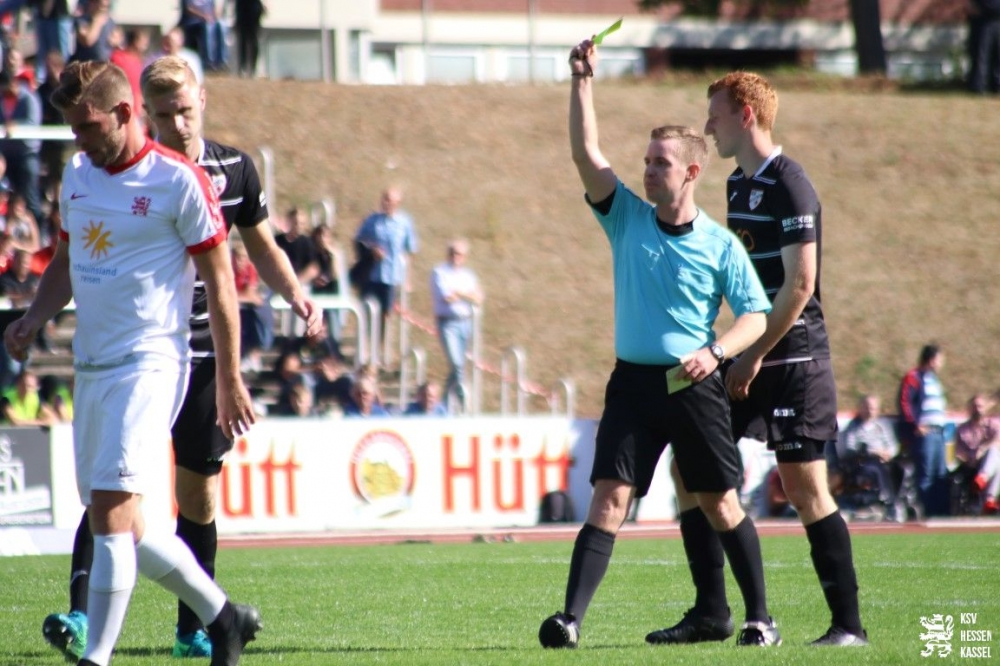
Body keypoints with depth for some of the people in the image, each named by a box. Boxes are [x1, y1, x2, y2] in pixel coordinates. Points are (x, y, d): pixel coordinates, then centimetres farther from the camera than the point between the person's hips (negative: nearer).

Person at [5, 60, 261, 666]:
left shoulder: (178, 180, -8)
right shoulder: (77, 176, 12)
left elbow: (220, 281, -5)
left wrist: (230, 381, -6)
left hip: (148, 362, -8)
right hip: (90, 364, 8)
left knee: (112, 507, -19)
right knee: (119, 524, 10)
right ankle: (224, 616, 26)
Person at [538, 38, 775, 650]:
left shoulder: (721, 245, 0)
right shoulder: (627, 219, 6)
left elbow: (755, 318, -1)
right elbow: (588, 155, -4)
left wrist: (714, 353, -18)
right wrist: (583, 83, -11)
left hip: (695, 386, -1)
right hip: (634, 381, 2)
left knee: (722, 503, 5)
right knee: (610, 499, -9)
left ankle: (760, 618, 16)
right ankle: (572, 618, -13)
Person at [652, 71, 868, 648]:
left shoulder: (789, 185, -13)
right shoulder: (738, 185, 14)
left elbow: (800, 283, -18)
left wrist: (754, 356, -16)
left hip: (794, 360, -9)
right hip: (748, 357, 9)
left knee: (806, 487, -7)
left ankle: (849, 623, 0)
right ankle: (710, 614, 10)